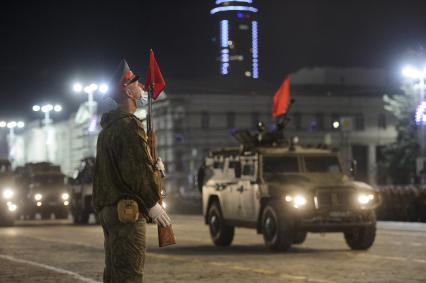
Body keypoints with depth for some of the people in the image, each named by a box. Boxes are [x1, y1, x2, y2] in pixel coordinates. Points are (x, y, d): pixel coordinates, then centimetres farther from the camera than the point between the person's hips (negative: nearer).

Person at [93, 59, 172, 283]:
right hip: (127, 210, -10)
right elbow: (137, 171, -19)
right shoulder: (129, 126, -13)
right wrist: (153, 204, -11)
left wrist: (153, 166, 12)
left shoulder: (108, 127, 20)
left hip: (108, 209, 10)